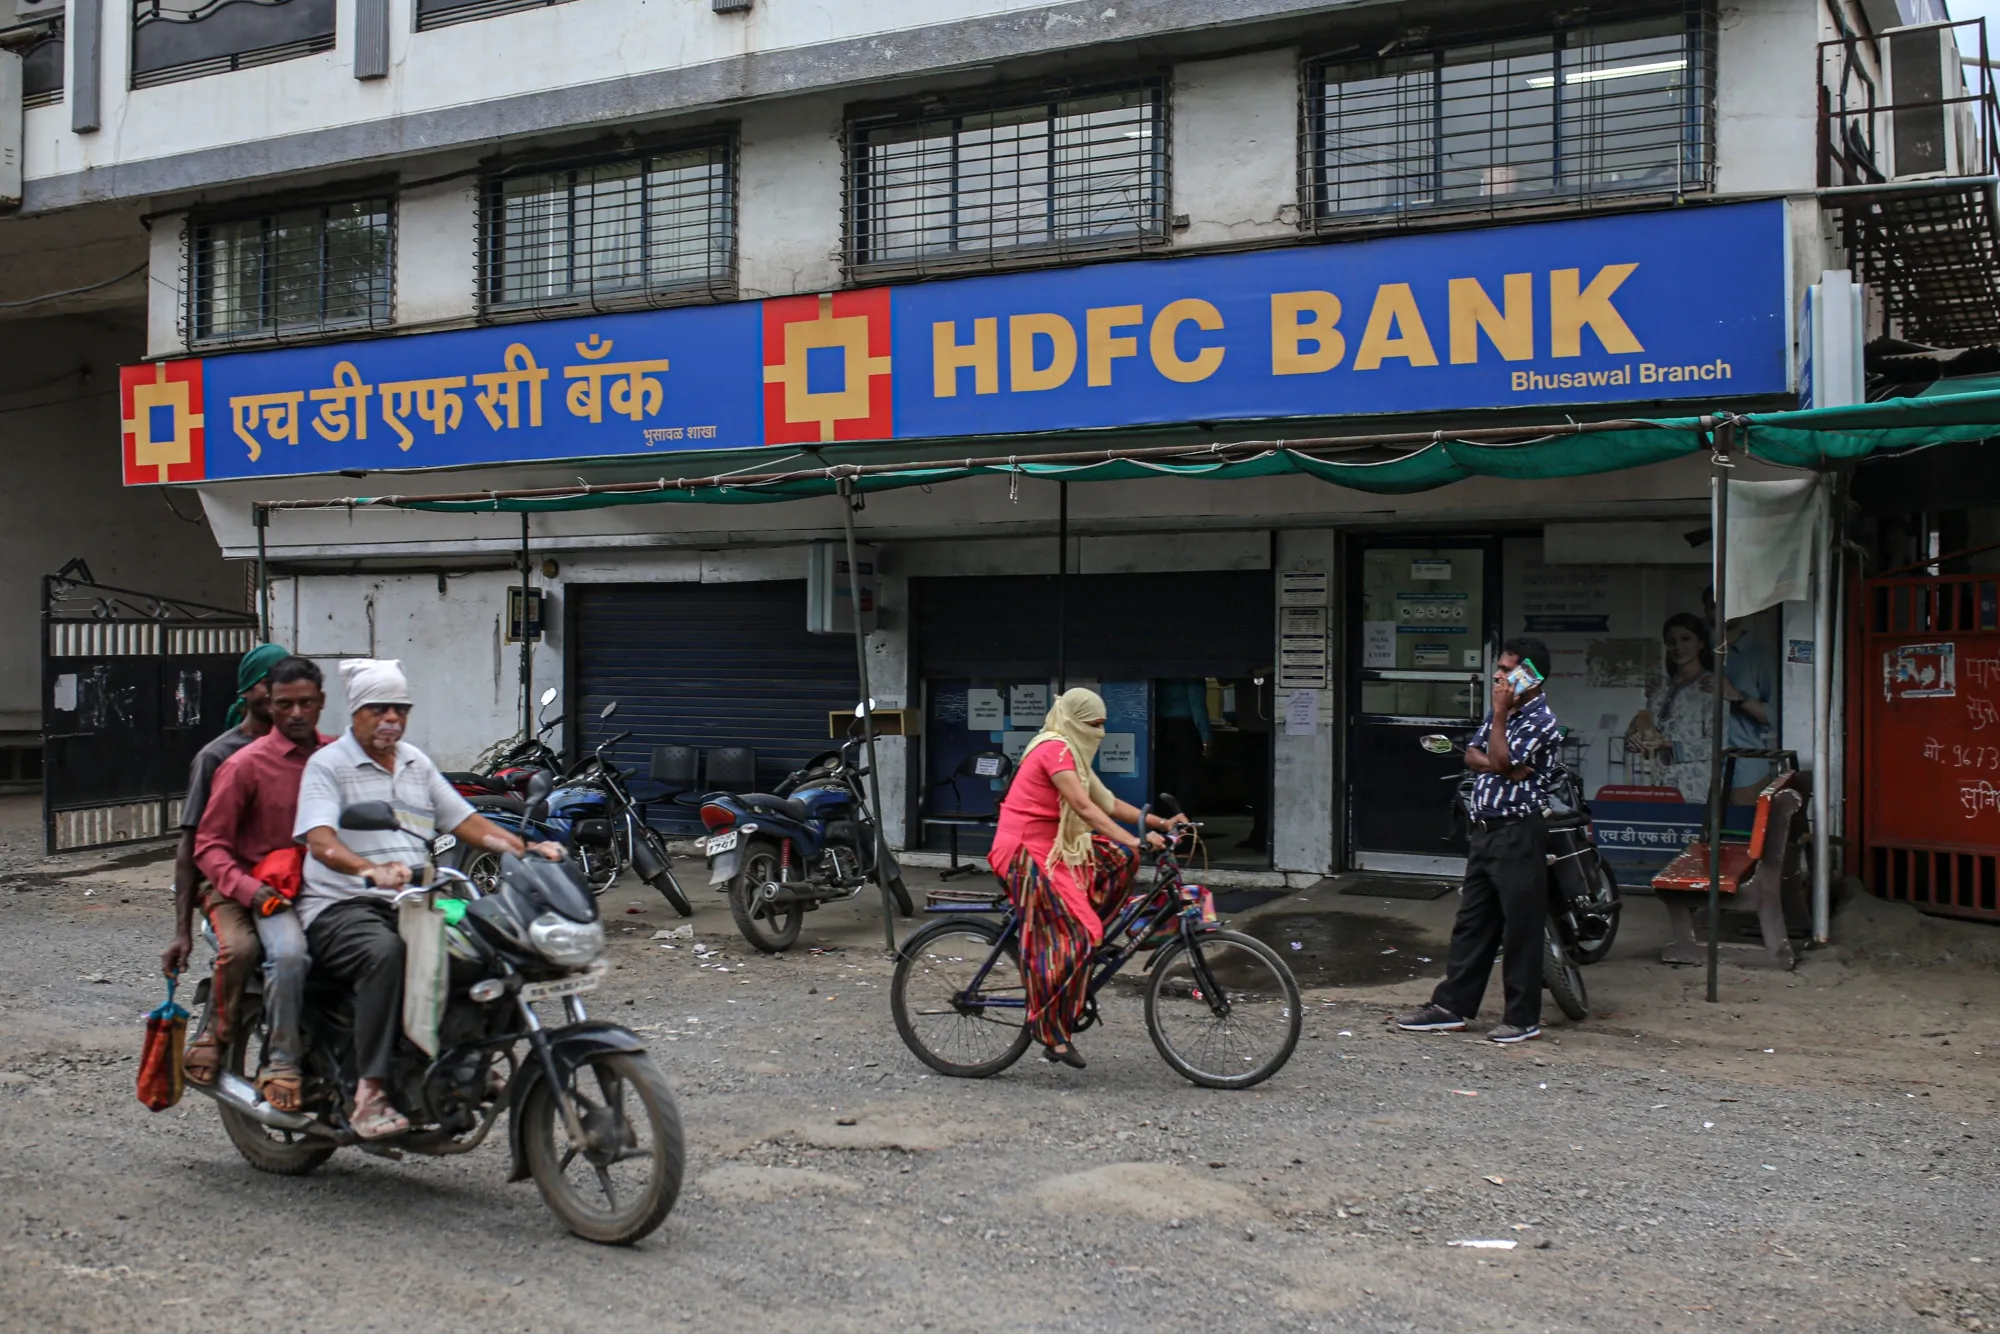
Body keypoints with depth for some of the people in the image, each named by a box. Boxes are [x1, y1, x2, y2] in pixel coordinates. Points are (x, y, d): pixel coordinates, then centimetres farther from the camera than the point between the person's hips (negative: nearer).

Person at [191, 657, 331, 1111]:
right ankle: (281, 1062, -18)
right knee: (289, 954, -35)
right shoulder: (246, 764, -1)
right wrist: (249, 889, -16)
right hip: (271, 889, -3)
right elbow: (209, 844, 0)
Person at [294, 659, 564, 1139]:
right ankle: (369, 1095, -37)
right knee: (385, 952, -38)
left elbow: (466, 822, 18)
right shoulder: (327, 765, 0)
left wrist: (528, 849, 1)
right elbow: (320, 841, -17)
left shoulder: (416, 763, 21)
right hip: (341, 907, -6)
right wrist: (372, 871, -37)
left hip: (413, 905, 6)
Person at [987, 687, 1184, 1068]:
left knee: (1121, 860, 0)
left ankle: (1080, 939, 7)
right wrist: (1134, 839, -33)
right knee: (1073, 937, -15)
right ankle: (1052, 1033, -8)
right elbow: (1084, 807, -26)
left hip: (1053, 848, 10)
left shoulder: (1071, 753, 15)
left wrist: (1160, 823, 4)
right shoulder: (1055, 749, -16)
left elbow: (1108, 803, 13)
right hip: (1027, 854, -10)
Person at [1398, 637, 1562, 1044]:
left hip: (1519, 833, -9)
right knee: (1472, 922, 12)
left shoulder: (1541, 721, -13)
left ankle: (1524, 1017, 8)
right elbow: (1473, 756, 9)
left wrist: (1500, 714, -15)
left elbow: (1501, 762, -21)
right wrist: (1501, 767, -10)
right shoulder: (1503, 713, 14)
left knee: (1521, 928, -1)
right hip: (1486, 829, 9)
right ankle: (1451, 1005, 17)